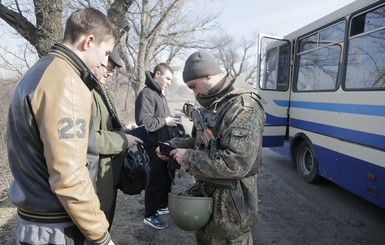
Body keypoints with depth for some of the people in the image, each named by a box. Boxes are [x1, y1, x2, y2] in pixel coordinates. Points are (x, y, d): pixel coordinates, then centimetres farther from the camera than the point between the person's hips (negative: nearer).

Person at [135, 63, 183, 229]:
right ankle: (150, 215, 20)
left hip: (166, 145, 9)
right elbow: (144, 122, -26)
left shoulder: (160, 94, 15)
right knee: (156, 180, 3)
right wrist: (165, 121, -18)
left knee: (167, 178, 20)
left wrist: (171, 120, 5)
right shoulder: (146, 94, -16)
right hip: (156, 146, -9)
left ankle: (162, 206, 39)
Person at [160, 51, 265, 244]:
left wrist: (189, 157, -22)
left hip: (230, 202, -9)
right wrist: (173, 145, 2)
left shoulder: (243, 107, -24)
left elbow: (236, 162, -32)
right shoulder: (212, 104, 8)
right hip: (206, 194, 9)